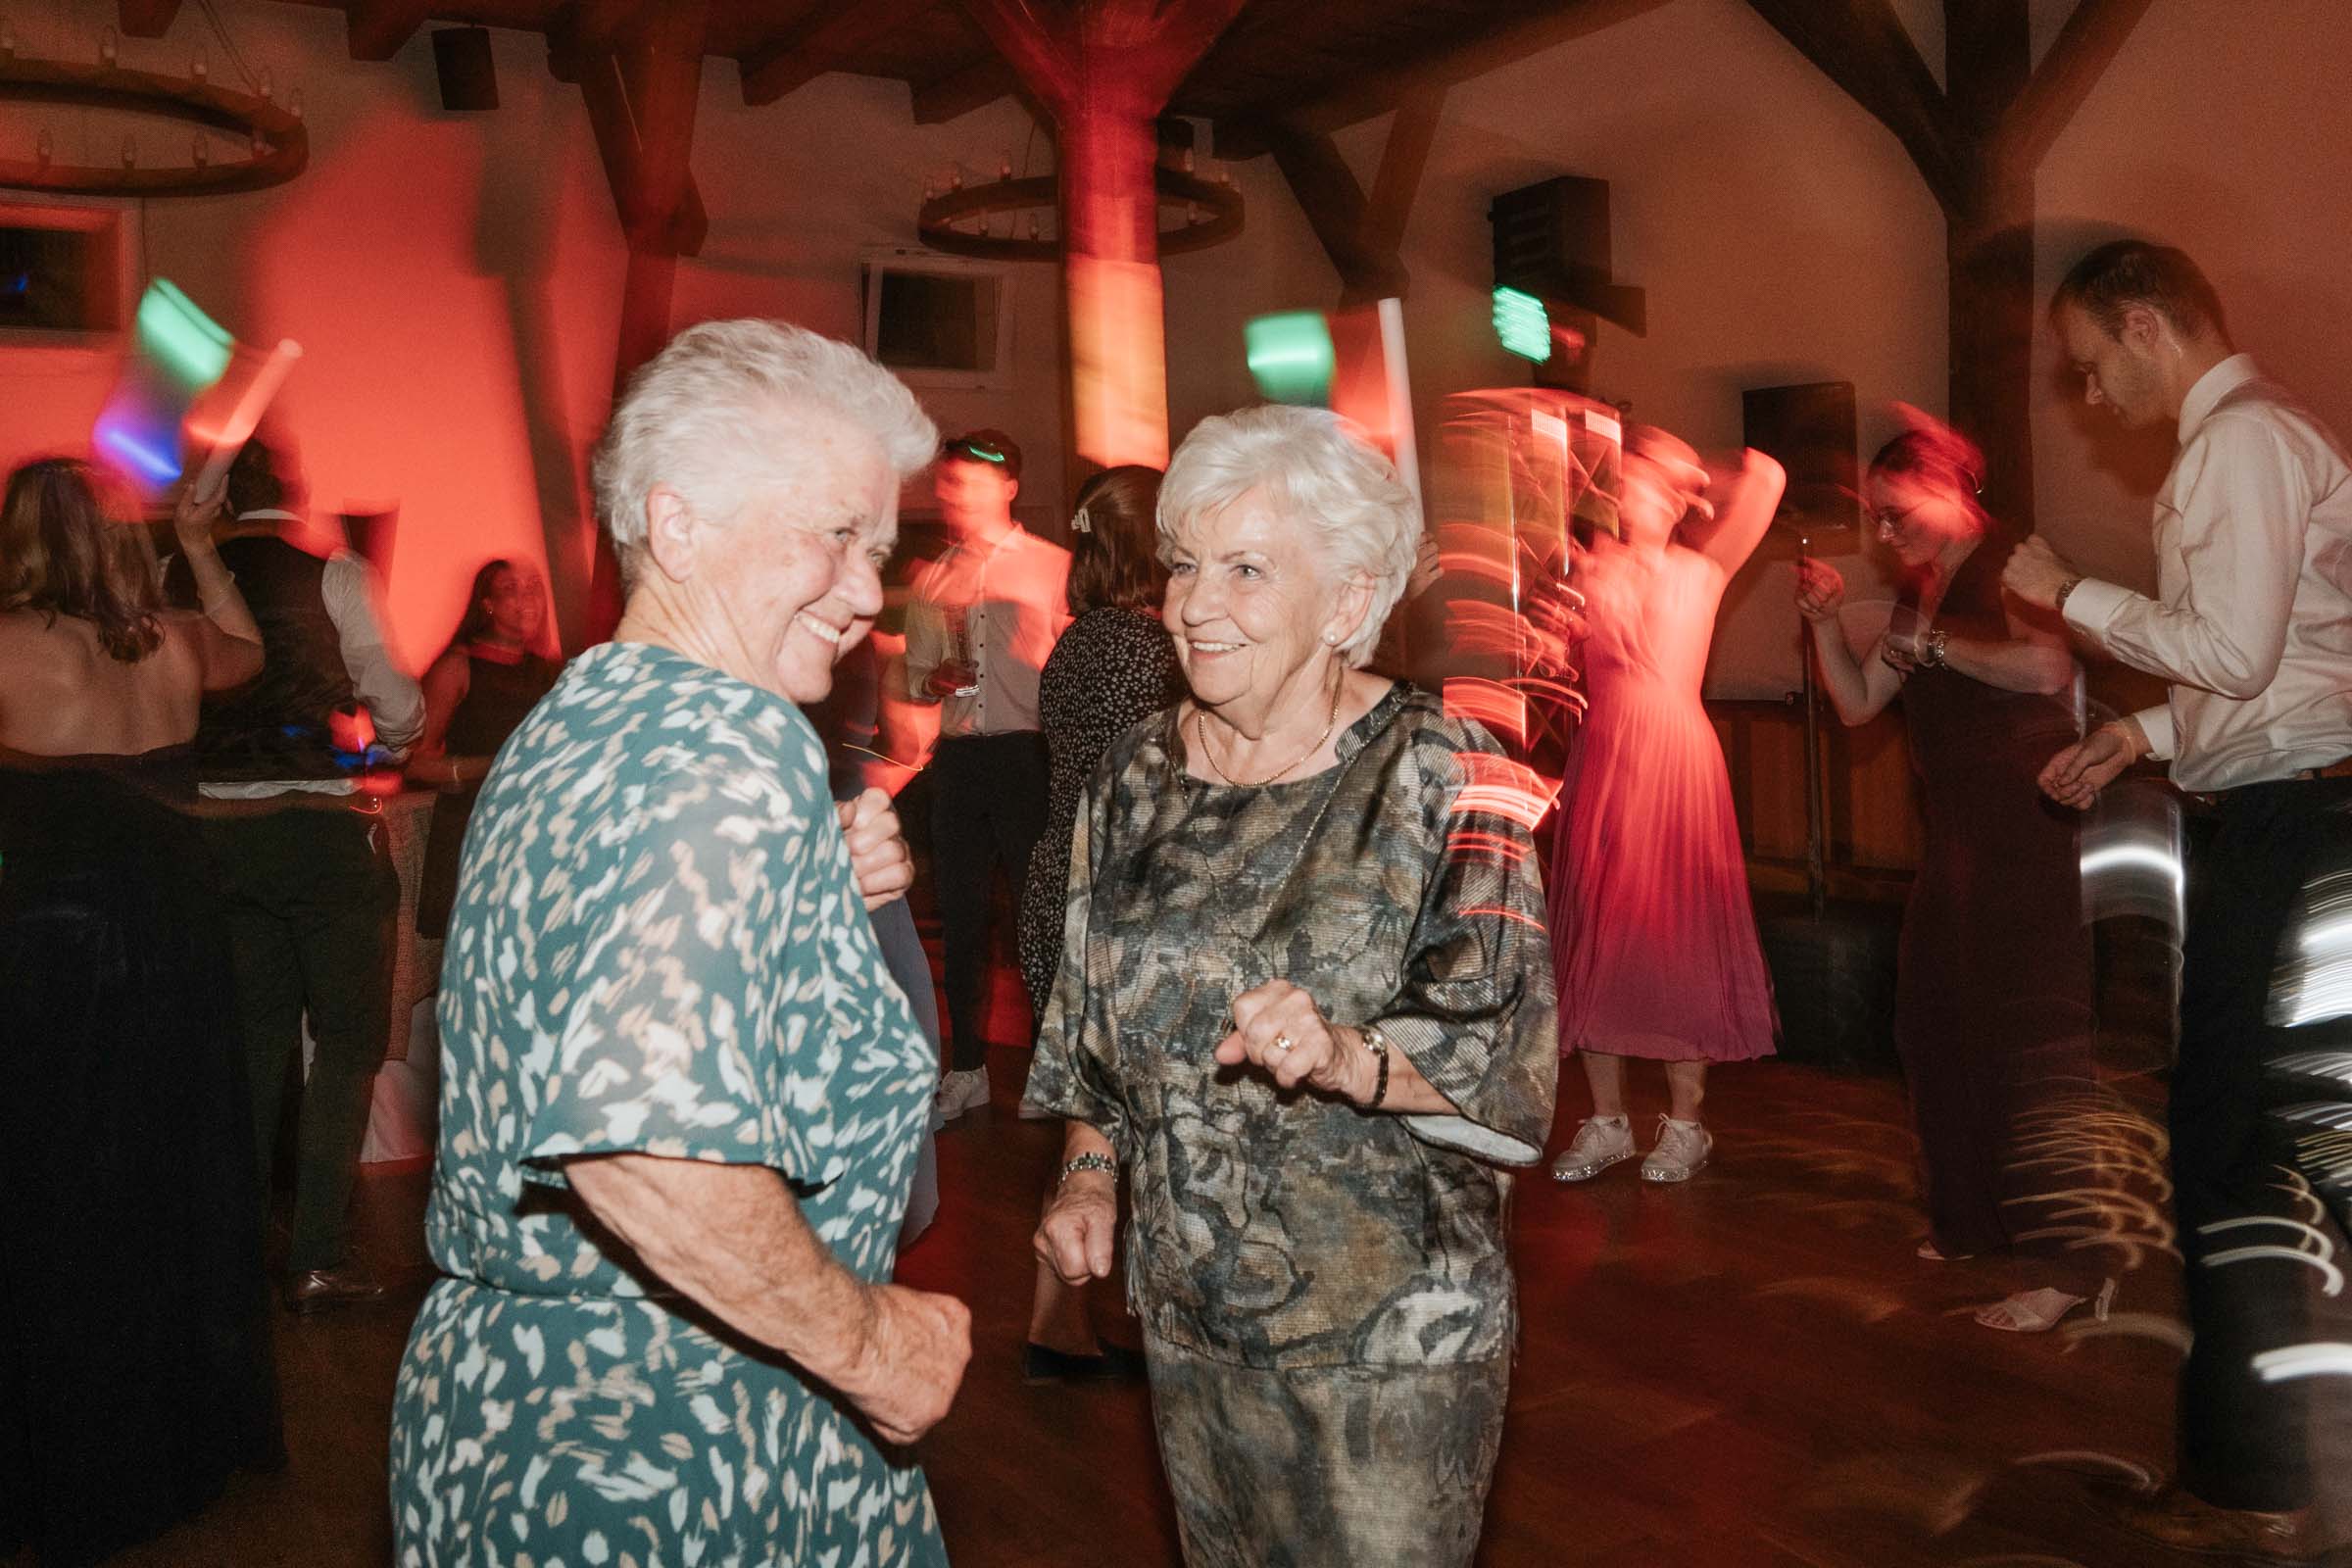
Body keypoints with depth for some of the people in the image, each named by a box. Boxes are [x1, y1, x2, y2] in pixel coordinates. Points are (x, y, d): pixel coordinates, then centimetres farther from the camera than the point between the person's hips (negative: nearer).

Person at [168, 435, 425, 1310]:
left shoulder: (178, 579, 3)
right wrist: (389, 739, 14)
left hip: (219, 834, 5)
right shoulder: (334, 575, -8)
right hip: (325, 831, -4)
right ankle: (318, 1259, 2)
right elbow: (397, 707, -8)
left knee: (255, 1034, 16)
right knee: (349, 1039, 4)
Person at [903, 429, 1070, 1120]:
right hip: (957, 757, 5)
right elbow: (914, 676, 19)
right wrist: (933, 679, -4)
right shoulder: (932, 579, 15)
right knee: (961, 912, 10)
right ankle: (966, 1069, 22)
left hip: (1029, 752, -5)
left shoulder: (1053, 568, 2)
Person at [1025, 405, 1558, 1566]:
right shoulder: (1136, 776, 1)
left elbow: (1502, 1050, -20)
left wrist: (1349, 1057, -37)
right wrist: (1090, 1170, 1)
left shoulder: (1436, 775, -13)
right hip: (1187, 1307, 5)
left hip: (1391, 1330, -4)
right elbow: (1093, 1020, 12)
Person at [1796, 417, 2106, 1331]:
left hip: (2027, 835, -9)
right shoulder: (1922, 592, 17)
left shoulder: (2008, 565, -9)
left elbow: (2046, 665, -27)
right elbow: (1858, 704, 15)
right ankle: (1967, 1222, 27)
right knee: (1937, 1029, 13)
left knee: (2030, 1038, -8)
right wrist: (1825, 623, 2)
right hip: (1957, 840, 9)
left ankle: (2067, 1262, -1)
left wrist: (1933, 643, -18)